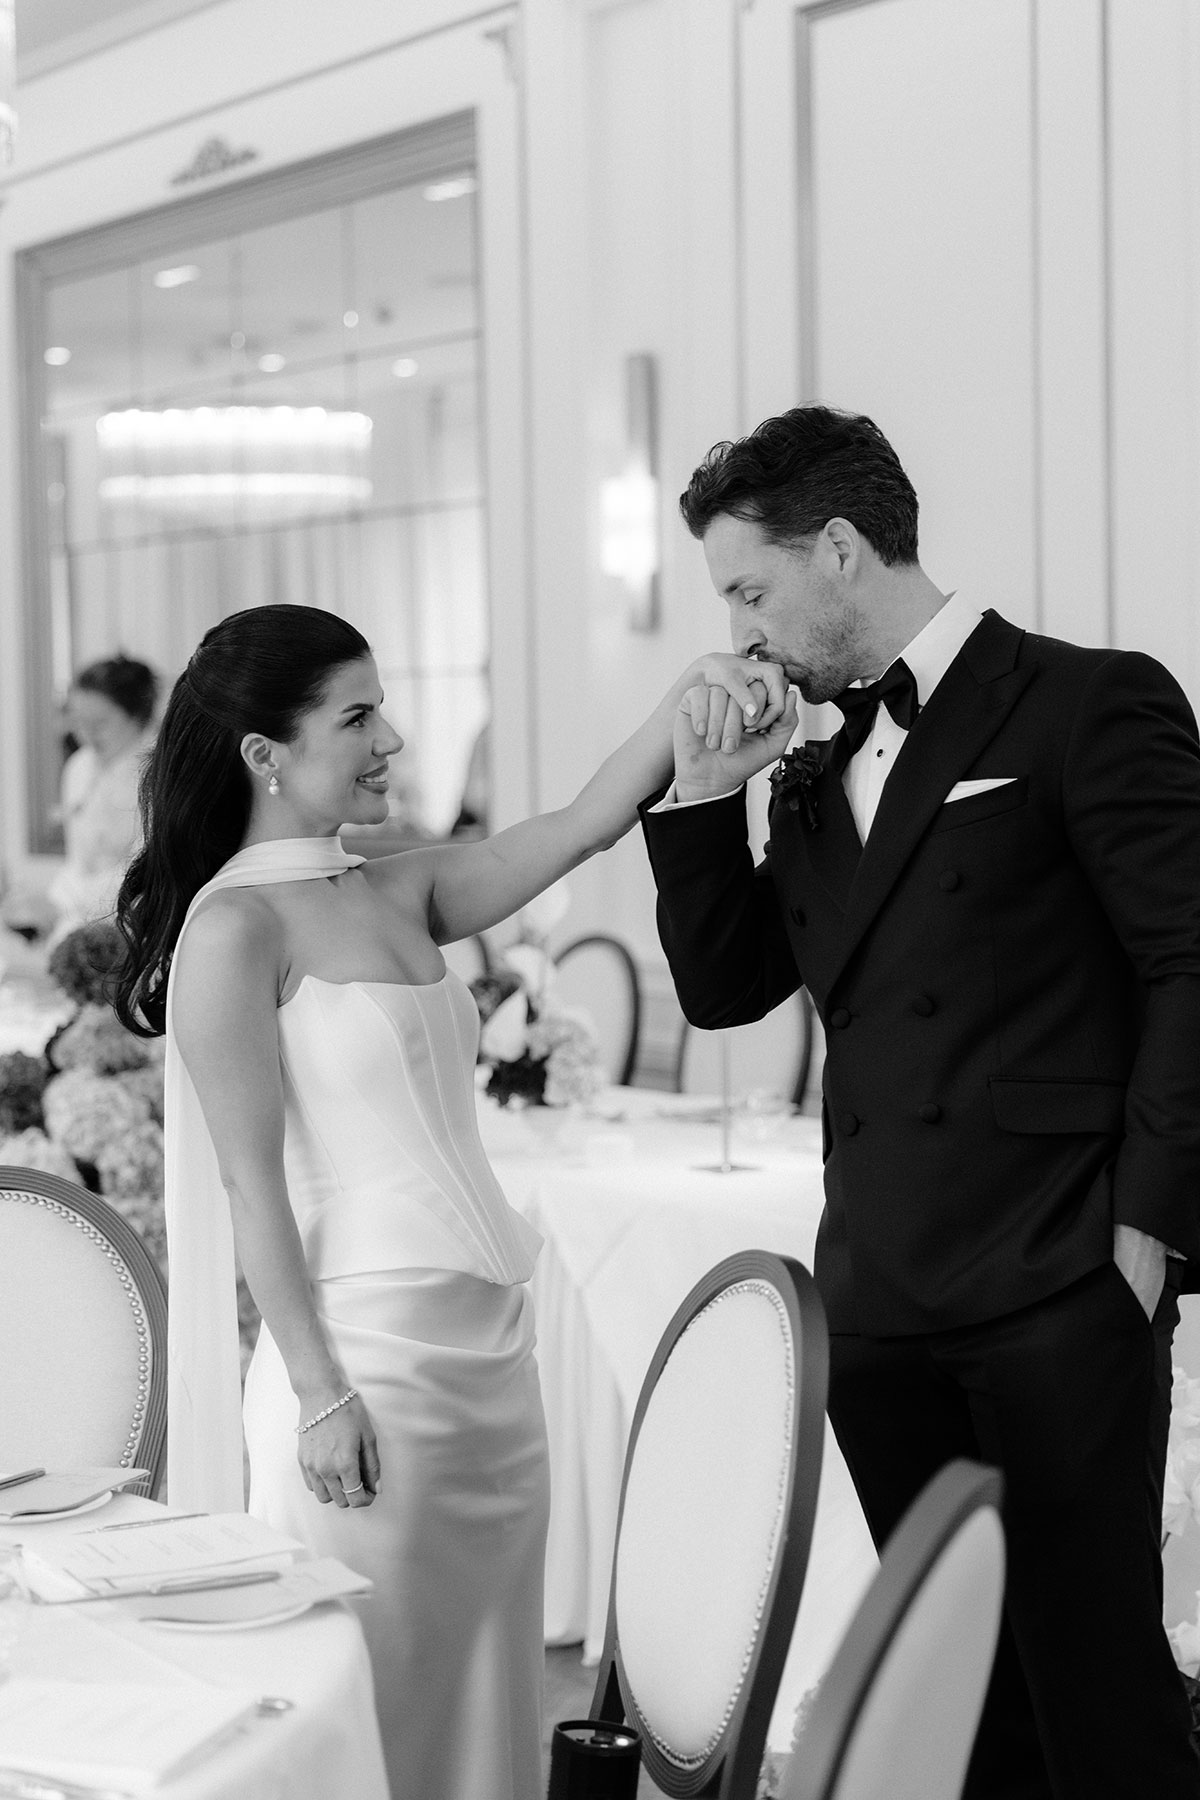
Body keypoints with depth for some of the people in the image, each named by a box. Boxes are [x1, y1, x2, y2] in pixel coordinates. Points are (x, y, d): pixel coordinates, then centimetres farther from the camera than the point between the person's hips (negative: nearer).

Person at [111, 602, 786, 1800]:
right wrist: (319, 1393, -15)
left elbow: (580, 828, 7)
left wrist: (689, 703, -8)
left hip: (489, 1343, 8)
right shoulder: (234, 923, -9)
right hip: (372, 1352, -8)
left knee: (484, 1693, 12)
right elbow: (251, 1180, -12)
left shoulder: (398, 896, 12)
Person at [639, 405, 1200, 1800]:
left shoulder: (1088, 705, -4)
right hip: (883, 1303, 6)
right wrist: (699, 797, 6)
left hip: (1059, 1291, -6)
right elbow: (723, 988, 18)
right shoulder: (816, 765, 17)